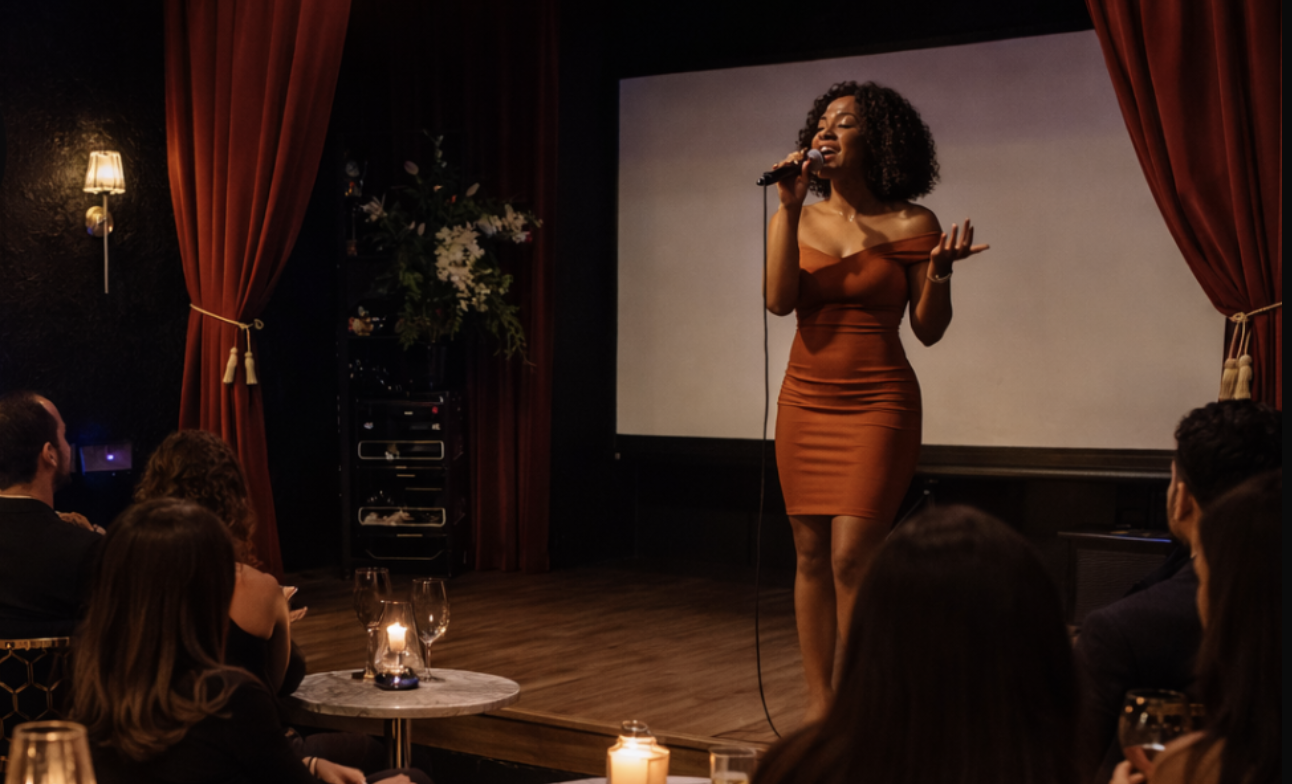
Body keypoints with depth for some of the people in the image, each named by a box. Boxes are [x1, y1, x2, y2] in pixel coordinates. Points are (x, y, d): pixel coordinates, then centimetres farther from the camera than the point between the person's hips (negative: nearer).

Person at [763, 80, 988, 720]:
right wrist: (789, 209, -11)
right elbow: (779, 300, -9)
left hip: (879, 402, -4)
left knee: (851, 557, -13)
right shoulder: (799, 219, 7)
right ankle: (818, 700, 15)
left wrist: (940, 269, -18)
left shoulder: (910, 226, -3)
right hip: (805, 398, 4)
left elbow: (928, 330, -1)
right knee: (812, 554, 6)